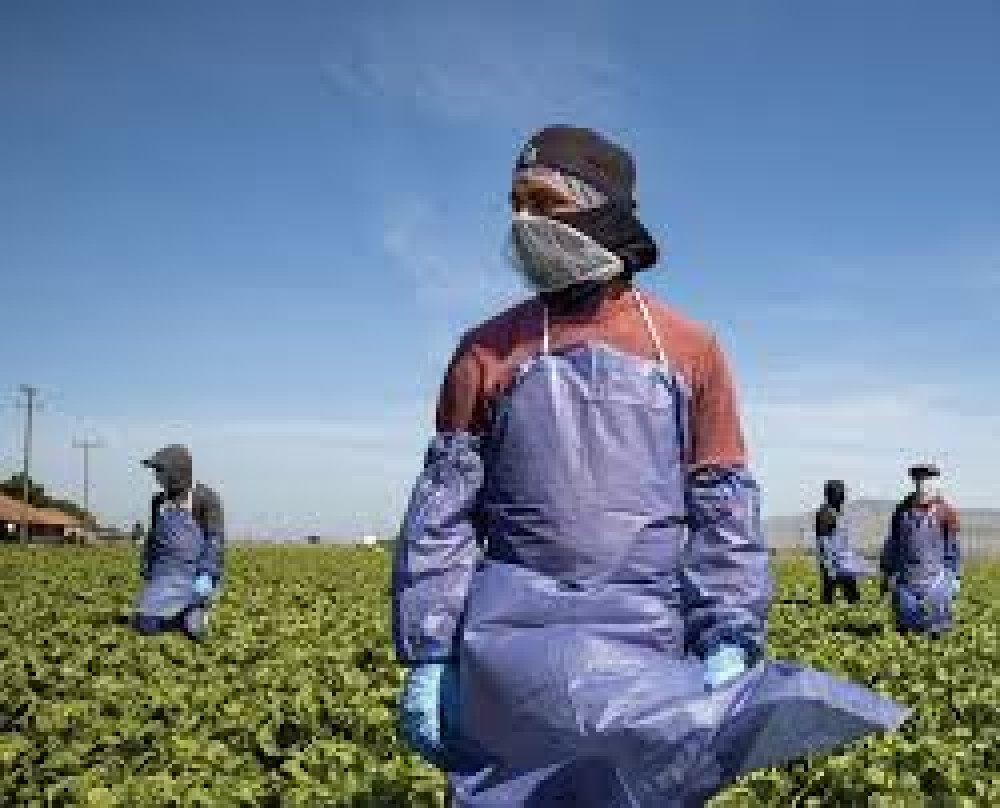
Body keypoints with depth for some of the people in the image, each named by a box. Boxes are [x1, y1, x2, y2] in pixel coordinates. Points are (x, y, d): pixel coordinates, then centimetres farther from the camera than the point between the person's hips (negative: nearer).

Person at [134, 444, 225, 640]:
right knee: (144, 625, -4)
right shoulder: (160, 500, 10)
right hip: (165, 574, 6)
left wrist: (207, 575, -21)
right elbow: (154, 539, 19)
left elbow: (215, 539, -12)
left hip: (196, 574, -6)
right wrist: (147, 574, 15)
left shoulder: (205, 498, -8)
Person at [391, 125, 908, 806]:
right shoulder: (486, 353, 6)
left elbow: (724, 509, 3)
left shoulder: (691, 350, 6)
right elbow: (441, 514, 5)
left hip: (646, 642, 1)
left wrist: (731, 641, -8)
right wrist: (425, 659, 0)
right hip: (514, 636, 0)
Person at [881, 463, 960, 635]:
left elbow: (953, 547, 1)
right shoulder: (903, 509, 7)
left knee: (935, 625, 0)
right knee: (905, 621, 2)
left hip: (935, 577, -3)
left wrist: (955, 577, -1)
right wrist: (887, 573, 11)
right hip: (905, 578, 3)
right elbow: (892, 543, 12)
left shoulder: (945, 512, -2)